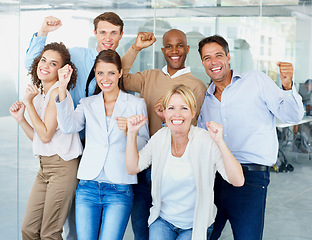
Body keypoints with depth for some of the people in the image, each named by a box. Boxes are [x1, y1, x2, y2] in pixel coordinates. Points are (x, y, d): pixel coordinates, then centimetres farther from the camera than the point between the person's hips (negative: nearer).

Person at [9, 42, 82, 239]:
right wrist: (21, 119, 4)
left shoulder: (58, 92, -12)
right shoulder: (40, 94, 13)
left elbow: (46, 135, -16)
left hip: (62, 167, -8)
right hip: (45, 167, 8)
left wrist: (29, 103, -12)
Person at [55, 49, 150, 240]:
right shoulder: (87, 104, 13)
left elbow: (145, 147, 3)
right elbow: (68, 127, -7)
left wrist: (129, 133, -18)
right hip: (88, 186, 2)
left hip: (120, 190, -2)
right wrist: (62, 90, -15)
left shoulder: (136, 104, 6)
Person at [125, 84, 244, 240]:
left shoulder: (207, 141, -17)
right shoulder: (159, 138, -3)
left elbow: (238, 181, -24)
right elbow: (132, 168, 4)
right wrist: (132, 133, -6)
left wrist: (220, 143, -34)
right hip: (162, 220, 2)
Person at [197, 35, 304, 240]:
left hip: (250, 178, -4)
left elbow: (292, 115, -4)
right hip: (213, 177, 5)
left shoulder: (256, 81, 3)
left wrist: (287, 86, -22)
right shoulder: (205, 100, 16)